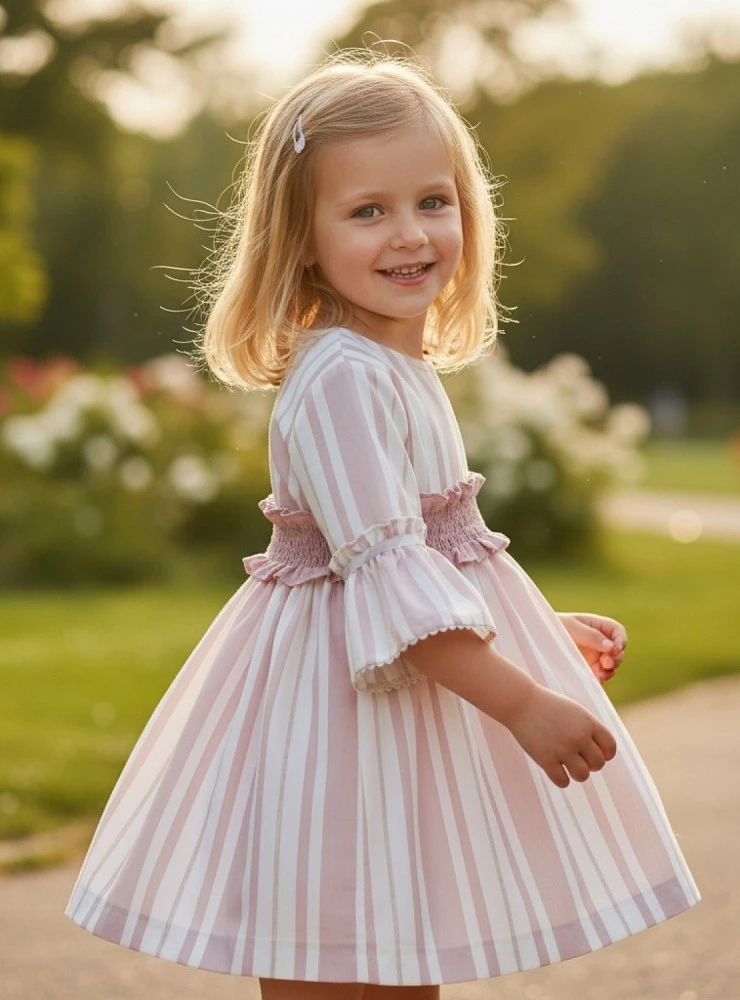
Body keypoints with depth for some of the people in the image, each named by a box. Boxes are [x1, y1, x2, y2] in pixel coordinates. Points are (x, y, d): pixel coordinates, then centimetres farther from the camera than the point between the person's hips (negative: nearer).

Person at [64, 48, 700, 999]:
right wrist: (523, 700, -27)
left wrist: (543, 634, 22)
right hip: (343, 702, -10)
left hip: (414, 693, 10)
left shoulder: (403, 371, 10)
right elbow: (384, 575, -26)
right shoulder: (341, 382, -20)